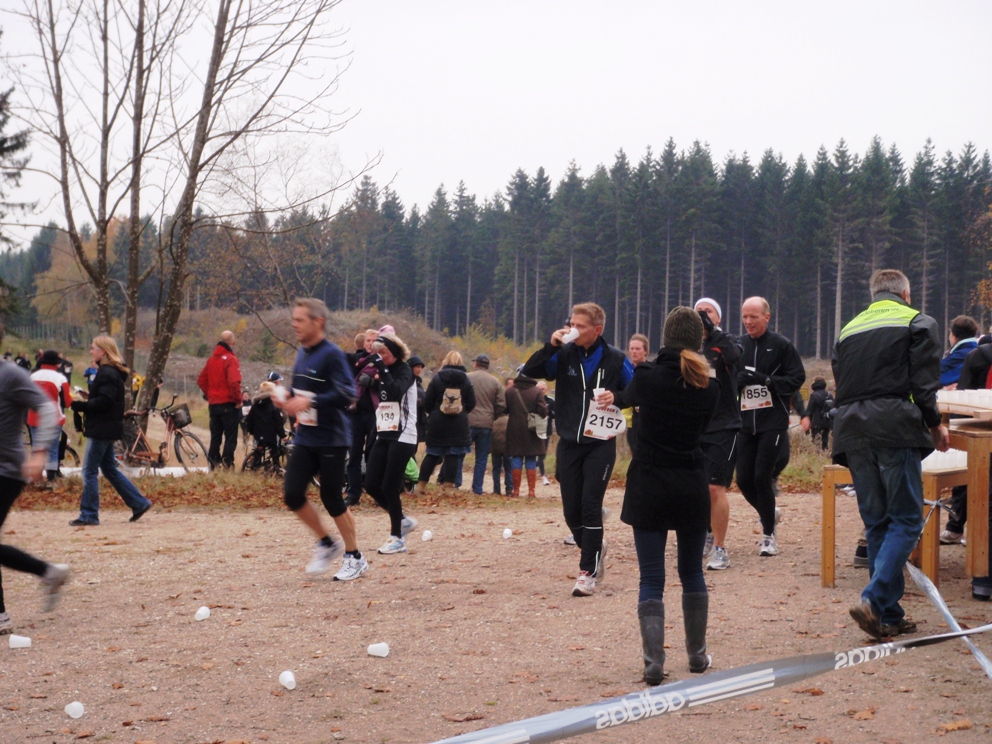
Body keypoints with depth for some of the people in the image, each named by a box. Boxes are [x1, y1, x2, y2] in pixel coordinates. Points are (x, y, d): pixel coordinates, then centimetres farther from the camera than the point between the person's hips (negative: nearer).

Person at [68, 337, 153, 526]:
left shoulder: (107, 374, -17)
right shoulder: (105, 371, 16)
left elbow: (103, 402, -25)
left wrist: (80, 405, -22)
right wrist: (84, 403, 4)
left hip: (102, 430, -11)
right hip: (105, 429, 11)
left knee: (89, 471, -5)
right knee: (109, 469, 16)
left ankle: (89, 514, -1)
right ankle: (139, 503, 17)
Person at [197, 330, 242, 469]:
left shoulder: (212, 359, 10)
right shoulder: (231, 359, -12)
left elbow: (201, 380, 14)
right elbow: (234, 382, -23)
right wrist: (238, 399, -12)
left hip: (214, 404, 7)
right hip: (228, 404, -7)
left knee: (215, 436, 12)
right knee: (231, 437, -3)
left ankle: (213, 464, 12)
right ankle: (227, 464, -9)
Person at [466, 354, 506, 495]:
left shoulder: (466, 378, -3)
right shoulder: (495, 382, 3)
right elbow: (501, 405, 3)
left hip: (468, 422, -1)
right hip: (486, 424, 2)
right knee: (481, 459, 6)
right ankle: (477, 488, 4)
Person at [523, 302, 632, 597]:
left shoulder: (615, 359, -3)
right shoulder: (564, 355, 1)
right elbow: (529, 372, -7)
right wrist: (551, 346, -18)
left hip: (600, 443, -3)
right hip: (569, 443, 3)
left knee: (590, 506, -10)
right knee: (571, 511, 5)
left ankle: (588, 572, -4)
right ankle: (594, 549, 32)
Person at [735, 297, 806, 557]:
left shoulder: (781, 345, -4)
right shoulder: (738, 346, 8)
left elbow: (797, 378, -8)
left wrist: (765, 380, -18)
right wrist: (738, 381, -10)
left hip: (773, 422, -5)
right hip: (745, 423, 5)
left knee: (762, 477, -9)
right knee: (744, 480, 3)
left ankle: (769, 535, 5)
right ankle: (768, 515, 31)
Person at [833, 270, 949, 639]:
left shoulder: (848, 330, 21)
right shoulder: (917, 322, 5)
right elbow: (924, 383, -4)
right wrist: (935, 424, 8)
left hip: (851, 429, 6)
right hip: (896, 428, -6)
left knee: (876, 523, 11)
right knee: (906, 521, -3)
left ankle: (889, 615, 9)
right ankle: (874, 600, -21)